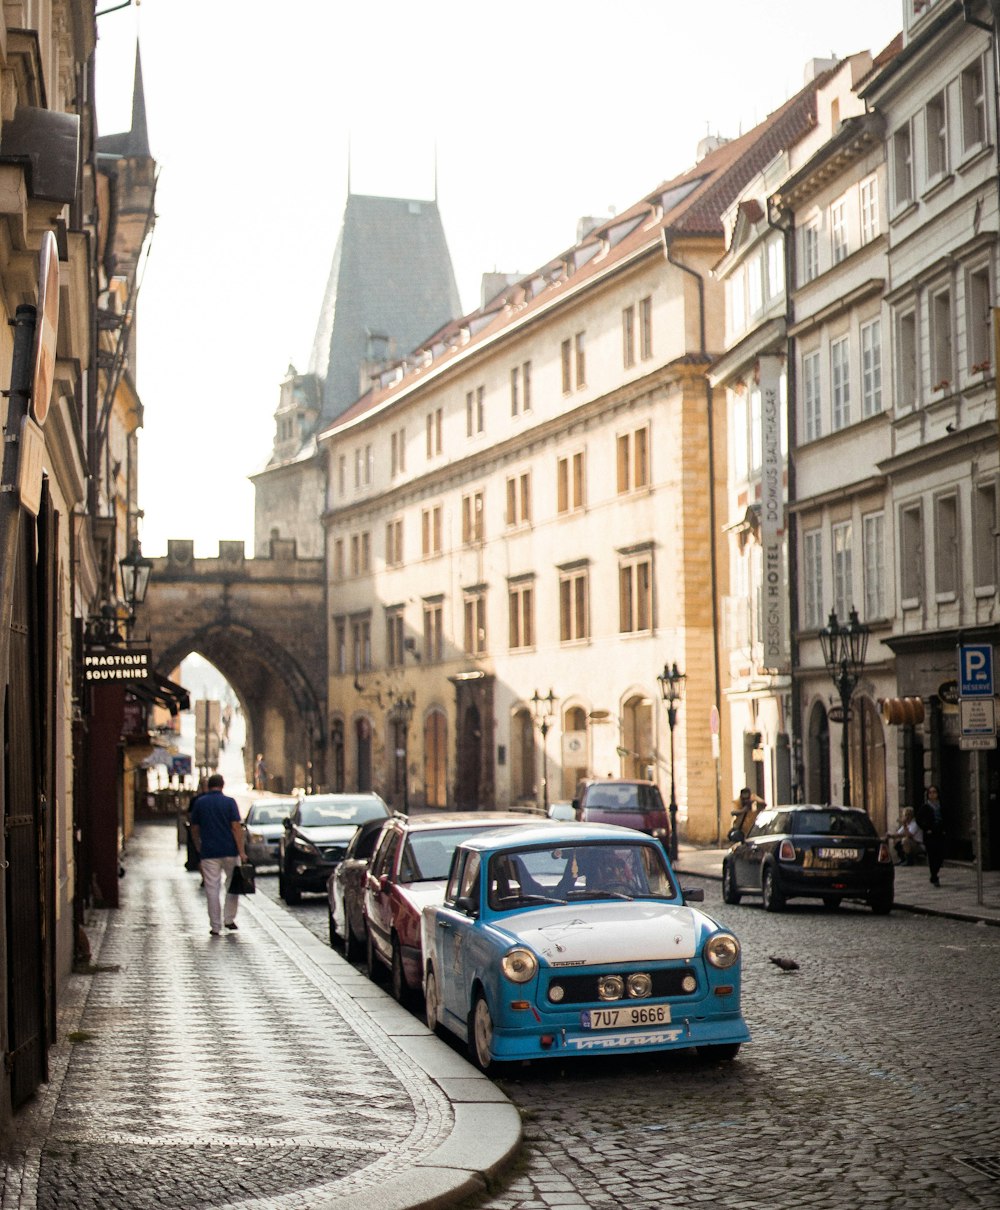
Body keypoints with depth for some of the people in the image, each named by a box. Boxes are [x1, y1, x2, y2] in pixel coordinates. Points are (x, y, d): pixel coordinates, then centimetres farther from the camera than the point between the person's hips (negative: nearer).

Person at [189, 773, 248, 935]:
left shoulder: (199, 803, 3)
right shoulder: (229, 802, -3)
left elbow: (194, 829, 8)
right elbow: (236, 827, -9)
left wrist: (199, 849, 22)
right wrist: (241, 851, -9)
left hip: (209, 852, 1)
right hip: (230, 851, -1)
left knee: (212, 888, 3)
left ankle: (215, 926, 2)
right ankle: (229, 919, 14)